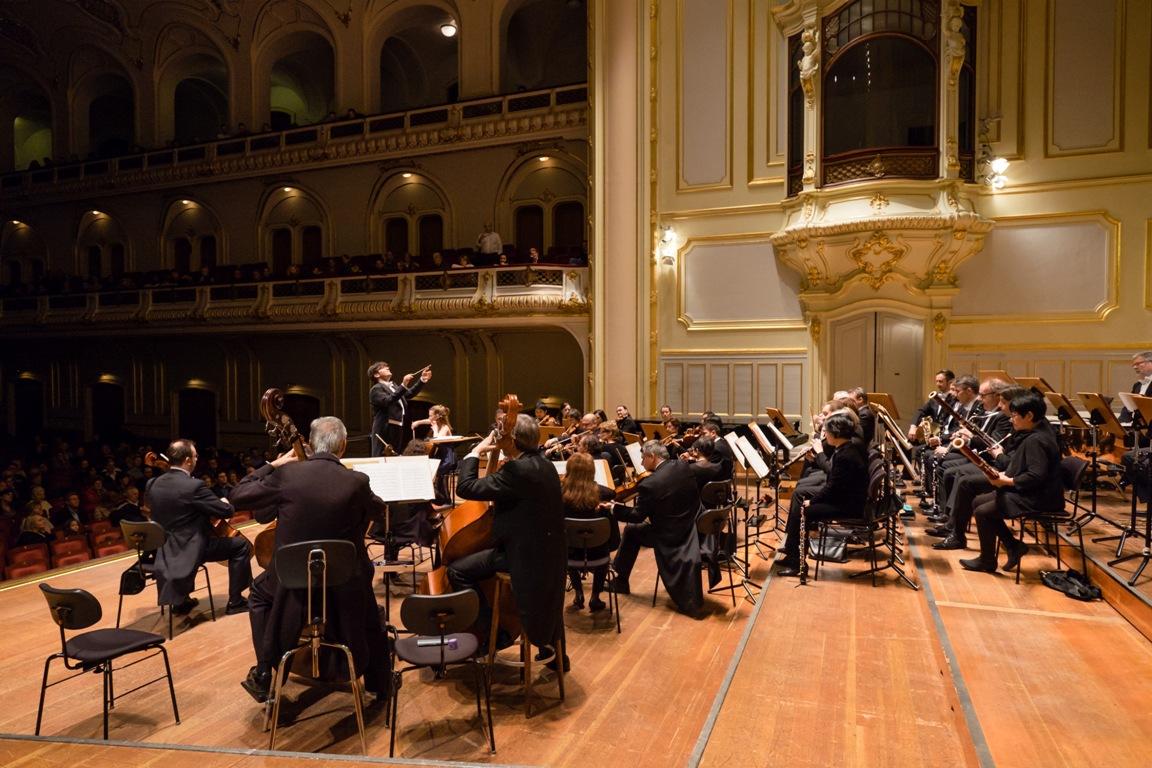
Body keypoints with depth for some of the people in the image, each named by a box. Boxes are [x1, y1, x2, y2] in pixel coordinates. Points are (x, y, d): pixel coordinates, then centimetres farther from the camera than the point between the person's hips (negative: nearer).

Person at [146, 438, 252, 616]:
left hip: (165, 550, 8)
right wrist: (226, 503, 7)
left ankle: (181, 600, 44)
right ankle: (235, 601, 6)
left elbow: (148, 505, 23)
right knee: (241, 545, 2)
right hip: (191, 549, -8)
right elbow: (226, 512, -15)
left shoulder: (153, 484, -1)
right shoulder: (194, 486, -23)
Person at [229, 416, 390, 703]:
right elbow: (379, 510, 7)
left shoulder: (287, 474, -14)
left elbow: (238, 495, 0)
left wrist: (272, 465, 10)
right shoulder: (357, 482, -14)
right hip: (345, 586, 0)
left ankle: (263, 675, 31)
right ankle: (378, 682, 39)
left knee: (259, 593, 34)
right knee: (367, 602, 33)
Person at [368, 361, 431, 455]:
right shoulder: (376, 389, -8)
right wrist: (403, 385, -29)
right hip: (384, 431, -9)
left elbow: (409, 393, 22)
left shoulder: (393, 386, 20)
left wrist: (422, 380, 11)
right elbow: (387, 401, -24)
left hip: (398, 430, 9)